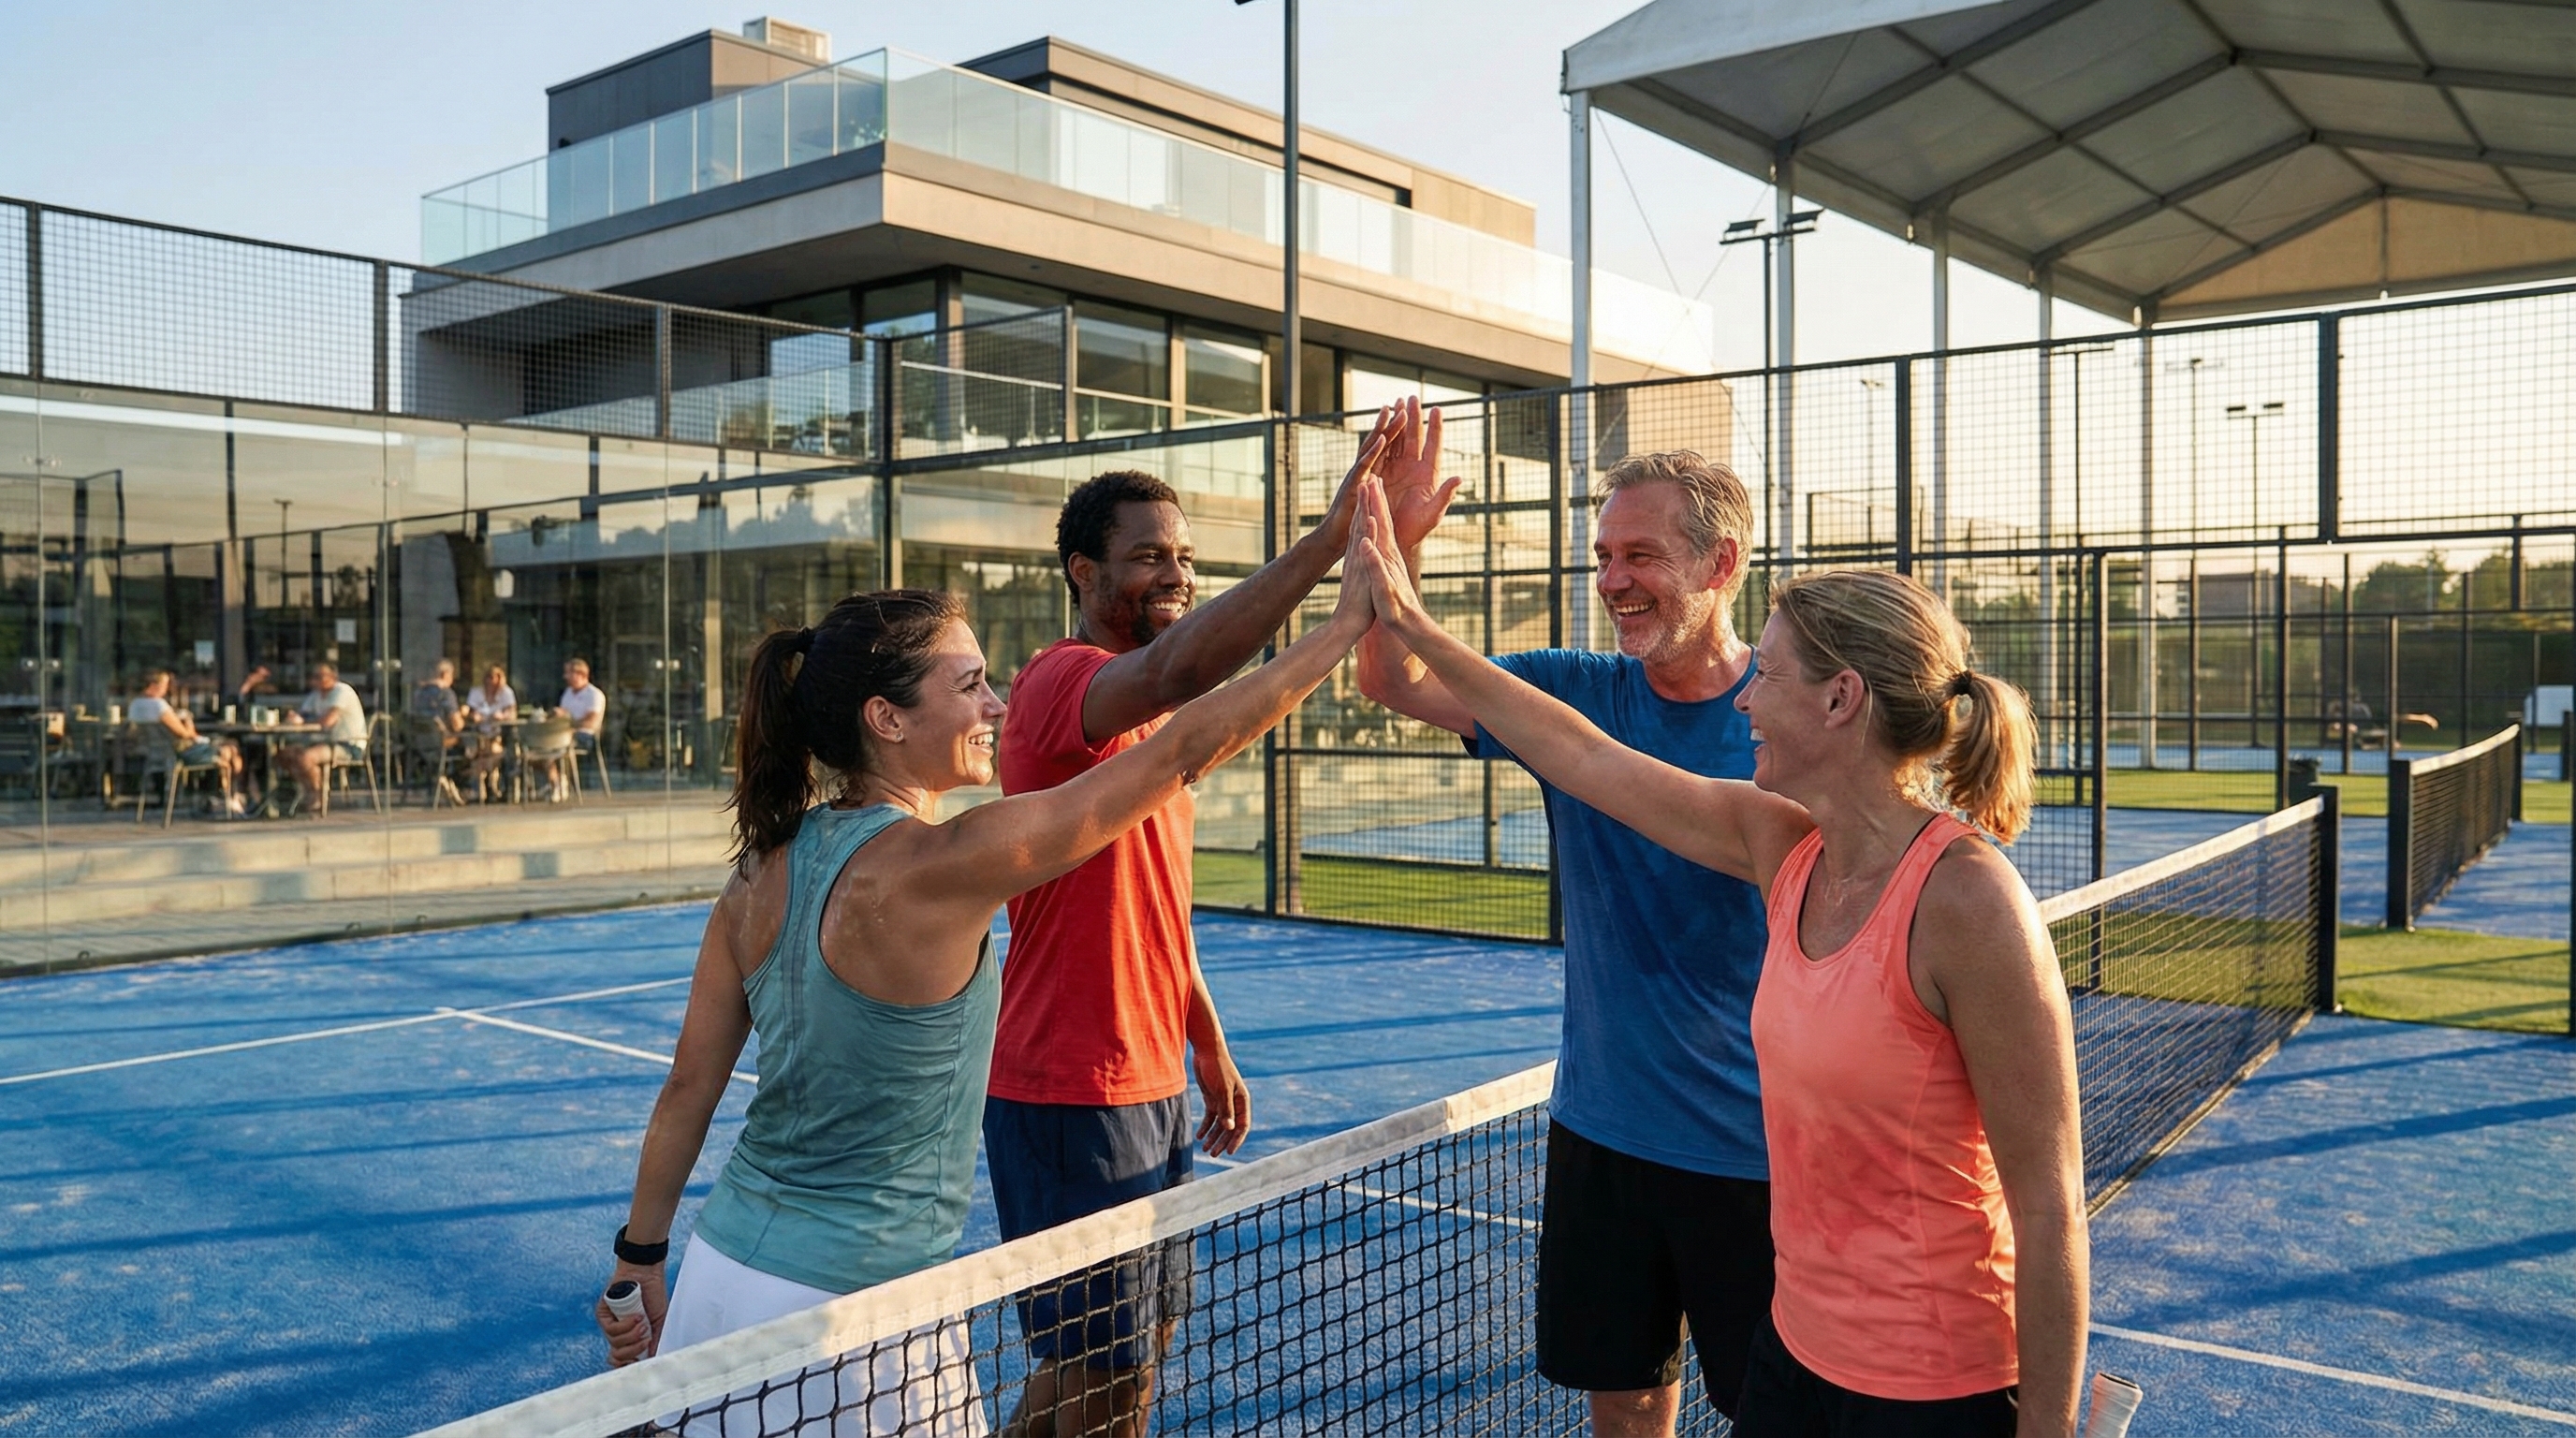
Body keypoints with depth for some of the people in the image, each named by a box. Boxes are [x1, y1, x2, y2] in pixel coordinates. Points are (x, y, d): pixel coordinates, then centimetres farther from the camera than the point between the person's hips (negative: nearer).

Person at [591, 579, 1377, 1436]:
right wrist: (1355, 617, -13)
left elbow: (688, 1088, 6)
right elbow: (1185, 749, -21)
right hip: (852, 1309, -7)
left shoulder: (765, 867, -1)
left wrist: (641, 1255, 18)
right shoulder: (937, 866, -23)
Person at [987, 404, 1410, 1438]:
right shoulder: (1060, 681, -17)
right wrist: (1336, 531, -45)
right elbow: (1178, 668, -41)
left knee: (1139, 1346, 20)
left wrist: (1210, 1049, 21)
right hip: (1070, 1095, -9)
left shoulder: (1150, 719, 14)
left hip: (1153, 1089, 9)